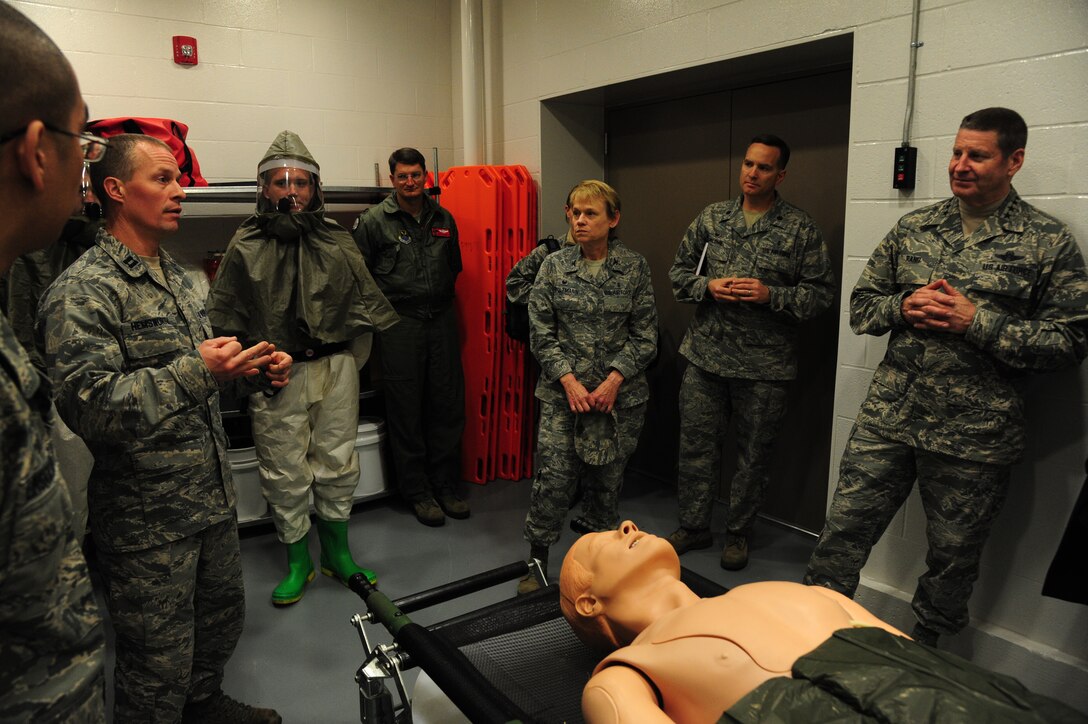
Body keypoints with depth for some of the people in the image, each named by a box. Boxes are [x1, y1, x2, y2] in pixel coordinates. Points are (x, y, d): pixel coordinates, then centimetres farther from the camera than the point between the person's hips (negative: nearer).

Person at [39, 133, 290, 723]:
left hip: (213, 497, 9)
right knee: (160, 661, 8)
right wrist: (196, 373, -31)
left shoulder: (177, 277, 12)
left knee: (223, 616, 24)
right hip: (146, 520, -8)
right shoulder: (82, 291, -16)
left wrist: (257, 370, 2)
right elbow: (86, 405, -26)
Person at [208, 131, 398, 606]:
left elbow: (365, 305, 10)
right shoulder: (246, 248, 0)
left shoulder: (337, 242, 6)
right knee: (284, 473, 6)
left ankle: (337, 553, 29)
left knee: (338, 465, 11)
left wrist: (350, 361, 4)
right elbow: (224, 322, 2)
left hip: (336, 370, 2)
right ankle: (297, 562, 25)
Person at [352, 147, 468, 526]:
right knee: (407, 409, 2)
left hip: (441, 320, 4)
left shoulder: (443, 219, 12)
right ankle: (417, 492, 14)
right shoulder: (373, 221, -1)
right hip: (399, 323, -4)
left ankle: (446, 484, 21)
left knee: (448, 403, 7)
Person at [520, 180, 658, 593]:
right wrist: (569, 381, -10)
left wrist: (613, 380, -11)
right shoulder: (554, 266, 1)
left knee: (607, 479, 9)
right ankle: (537, 561, 12)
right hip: (563, 391, 0)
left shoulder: (634, 267, 0)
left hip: (619, 393, 1)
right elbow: (540, 333, 0)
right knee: (553, 476, -5)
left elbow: (644, 335, 0)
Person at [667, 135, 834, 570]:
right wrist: (708, 286, -9)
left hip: (765, 366, -2)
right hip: (705, 355, 3)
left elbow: (822, 292, -3)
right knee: (696, 442, 8)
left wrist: (771, 295, -17)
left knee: (754, 452, 9)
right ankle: (693, 527, 26)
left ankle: (738, 534, 28)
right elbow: (679, 271, 11)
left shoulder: (801, 229, -1)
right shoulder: (711, 218, 8)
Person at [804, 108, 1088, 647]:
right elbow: (861, 305, 12)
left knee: (953, 558, 14)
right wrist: (903, 306, -10)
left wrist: (978, 322, -17)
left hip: (973, 437, -2)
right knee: (843, 531, 6)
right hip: (887, 418, 3)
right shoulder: (913, 228, 8)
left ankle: (923, 649, 36)